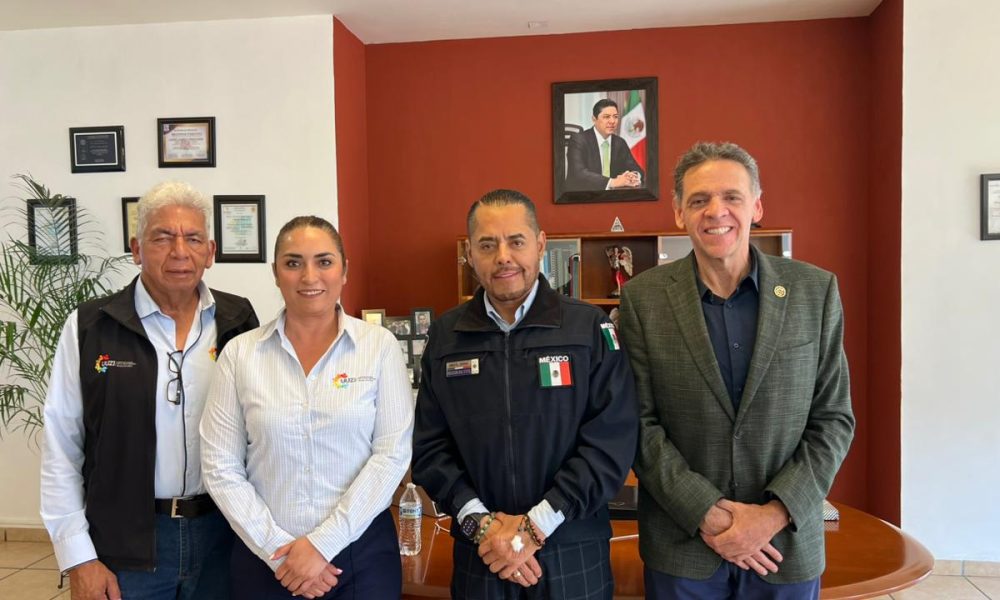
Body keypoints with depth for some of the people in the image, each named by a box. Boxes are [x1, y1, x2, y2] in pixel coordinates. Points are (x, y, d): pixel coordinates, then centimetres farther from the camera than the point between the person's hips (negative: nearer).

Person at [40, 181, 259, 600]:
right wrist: (78, 558, -4)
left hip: (223, 533, 2)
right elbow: (61, 448, -3)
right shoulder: (89, 328, -5)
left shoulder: (239, 322, -1)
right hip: (125, 541, -1)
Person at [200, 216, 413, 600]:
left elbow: (392, 452, -9)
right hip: (267, 557, 1)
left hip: (362, 552, 0)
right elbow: (221, 467, -3)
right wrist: (277, 548, -9)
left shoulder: (379, 345, -6)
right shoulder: (240, 353, -3)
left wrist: (323, 544, -12)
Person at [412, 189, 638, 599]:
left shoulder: (589, 327, -6)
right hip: (480, 557, 2)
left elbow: (613, 440, -11)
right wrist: (478, 521, -12)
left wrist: (536, 525, -15)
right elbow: (430, 447, 1)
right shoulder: (445, 335, 1)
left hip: (573, 557, -1)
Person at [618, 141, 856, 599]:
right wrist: (706, 514, -14)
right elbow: (639, 423, -6)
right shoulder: (644, 298, -6)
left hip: (786, 541, 1)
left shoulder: (815, 291, -3)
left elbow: (833, 419, -2)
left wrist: (775, 514, -12)